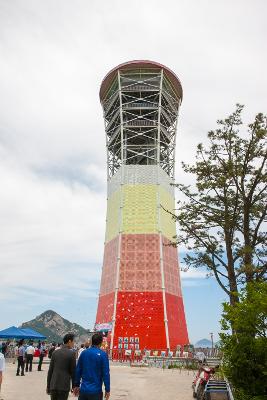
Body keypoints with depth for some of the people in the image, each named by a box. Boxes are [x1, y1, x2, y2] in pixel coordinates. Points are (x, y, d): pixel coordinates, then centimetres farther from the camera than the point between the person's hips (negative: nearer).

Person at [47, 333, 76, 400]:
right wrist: (74, 386, 6)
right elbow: (73, 371, -5)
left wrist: (48, 385, 16)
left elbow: (50, 370, 8)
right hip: (64, 385, -5)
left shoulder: (55, 352, 5)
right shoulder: (71, 354, -9)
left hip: (53, 385, 5)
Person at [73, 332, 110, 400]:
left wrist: (76, 385, 15)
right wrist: (107, 390, -5)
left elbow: (78, 371, 5)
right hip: (95, 391, -3)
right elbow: (106, 373, -12)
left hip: (83, 389, 4)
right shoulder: (102, 354, -13)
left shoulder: (84, 353, 0)